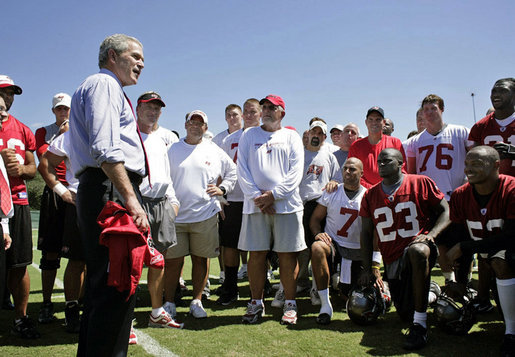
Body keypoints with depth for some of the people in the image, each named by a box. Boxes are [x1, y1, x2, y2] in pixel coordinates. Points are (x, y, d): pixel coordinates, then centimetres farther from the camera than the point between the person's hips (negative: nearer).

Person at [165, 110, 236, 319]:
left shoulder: (214, 151, 9)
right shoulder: (172, 150, 8)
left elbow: (232, 171, 19)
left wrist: (223, 188, 4)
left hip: (205, 215, 1)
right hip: (176, 215, 0)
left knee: (201, 259, 8)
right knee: (173, 260, 2)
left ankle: (197, 302, 21)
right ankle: (169, 303, 16)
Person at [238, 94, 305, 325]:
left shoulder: (292, 137, 11)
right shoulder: (249, 135, 14)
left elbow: (296, 171, 0)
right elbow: (242, 169, 5)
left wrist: (274, 194, -12)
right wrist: (256, 196, -9)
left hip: (287, 204, -1)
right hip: (255, 205, 1)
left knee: (287, 254, 1)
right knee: (256, 254, 2)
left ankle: (290, 303, 12)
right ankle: (256, 302, 14)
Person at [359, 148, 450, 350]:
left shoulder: (421, 183, 0)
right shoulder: (371, 195, 9)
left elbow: (446, 211, 2)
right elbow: (366, 233, 11)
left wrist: (430, 235, -17)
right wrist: (368, 269, 4)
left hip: (419, 247, -4)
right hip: (392, 260, 4)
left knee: (416, 251, -42)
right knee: (405, 315, 4)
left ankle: (420, 325, -30)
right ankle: (430, 292, 40)